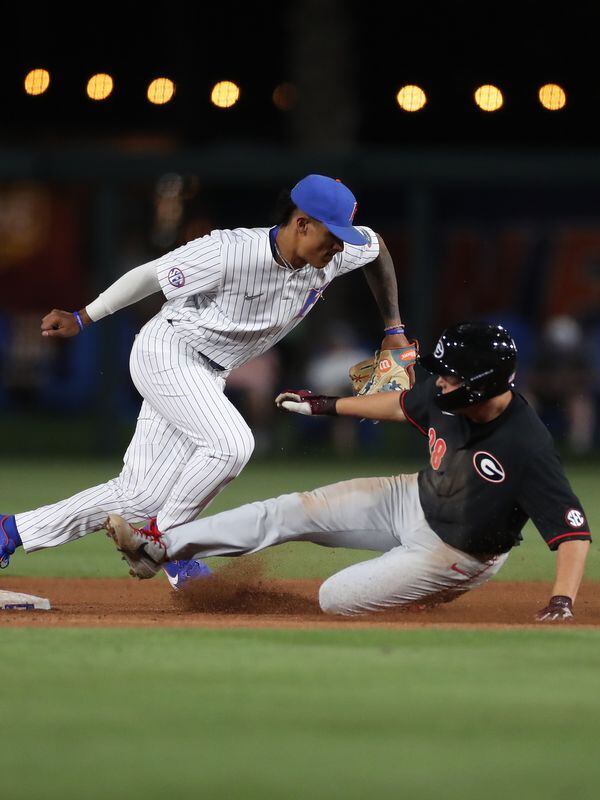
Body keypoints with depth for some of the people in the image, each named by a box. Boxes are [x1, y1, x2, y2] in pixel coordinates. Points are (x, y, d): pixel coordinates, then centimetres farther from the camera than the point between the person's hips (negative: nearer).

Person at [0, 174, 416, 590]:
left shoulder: (333, 256, -9)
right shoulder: (230, 253, -27)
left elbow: (376, 245, 14)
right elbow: (149, 274, -16)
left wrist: (393, 328, 13)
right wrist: (82, 319, -9)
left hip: (209, 378, 7)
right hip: (167, 352, -7)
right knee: (231, 443, -29)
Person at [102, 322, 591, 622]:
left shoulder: (527, 448, -37)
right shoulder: (446, 396, -15)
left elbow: (575, 532, -37)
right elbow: (402, 404, 8)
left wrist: (563, 602, -50)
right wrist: (326, 406, 17)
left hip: (455, 553, -7)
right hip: (415, 500, 7)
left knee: (336, 599, -4)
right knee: (293, 511, 1)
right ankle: (160, 548, 7)